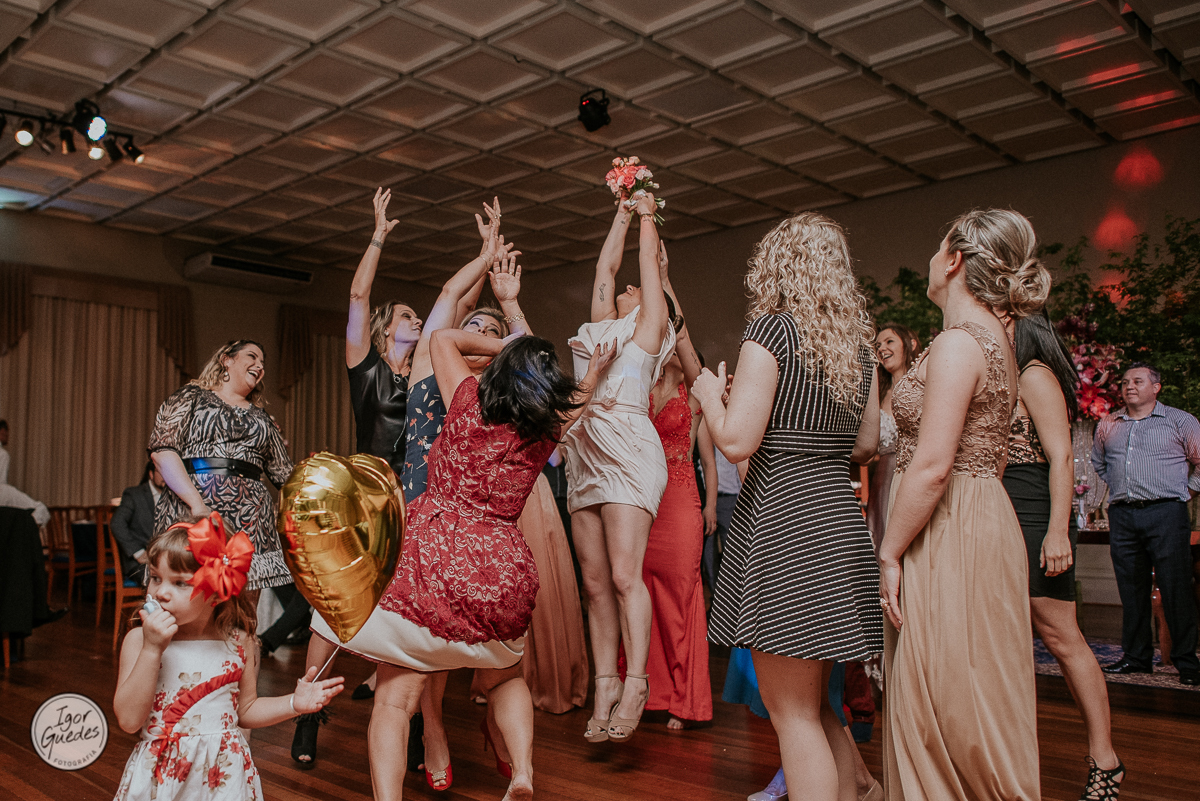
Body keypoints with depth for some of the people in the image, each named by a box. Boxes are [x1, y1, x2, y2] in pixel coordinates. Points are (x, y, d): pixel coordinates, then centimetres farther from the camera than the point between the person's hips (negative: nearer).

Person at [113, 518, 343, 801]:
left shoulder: (238, 642, -3)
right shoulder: (139, 640, -6)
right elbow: (129, 720, -16)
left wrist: (293, 703, -5)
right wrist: (152, 650, -21)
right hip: (160, 774, -1)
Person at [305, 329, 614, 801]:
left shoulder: (470, 402, 1)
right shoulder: (546, 432, 5)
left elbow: (442, 338, 18)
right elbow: (570, 403, 31)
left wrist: (505, 348, 22)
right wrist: (594, 374, 45)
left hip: (430, 555, -2)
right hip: (501, 571, 3)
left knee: (395, 697, 1)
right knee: (506, 677, 27)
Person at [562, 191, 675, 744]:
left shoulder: (649, 326, 11)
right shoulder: (600, 326, 26)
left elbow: (649, 262, 17)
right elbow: (606, 266, 32)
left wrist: (647, 216, 32)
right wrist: (622, 215, 41)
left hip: (627, 453, -6)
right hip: (584, 454, 6)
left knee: (625, 575, -11)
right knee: (595, 580, 3)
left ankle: (635, 685, -4)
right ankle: (605, 684, 8)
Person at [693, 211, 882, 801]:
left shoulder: (772, 330, -10)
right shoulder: (858, 342, 11)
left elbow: (736, 442, -16)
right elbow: (866, 445, 17)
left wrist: (710, 395, 3)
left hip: (783, 518, -8)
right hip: (840, 516, 8)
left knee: (793, 711, 1)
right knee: (817, 704, 21)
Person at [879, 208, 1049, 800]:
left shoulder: (958, 342, -16)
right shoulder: (994, 340, 15)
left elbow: (932, 466, -22)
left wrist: (889, 554, -15)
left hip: (951, 532, -10)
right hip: (983, 520, 10)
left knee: (948, 715, -1)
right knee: (972, 715, 17)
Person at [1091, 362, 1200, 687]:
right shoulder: (1108, 425, 15)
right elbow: (1099, 463, 29)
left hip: (1165, 512, -4)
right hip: (1122, 516, 4)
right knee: (1131, 590, 8)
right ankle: (1136, 657, 16)